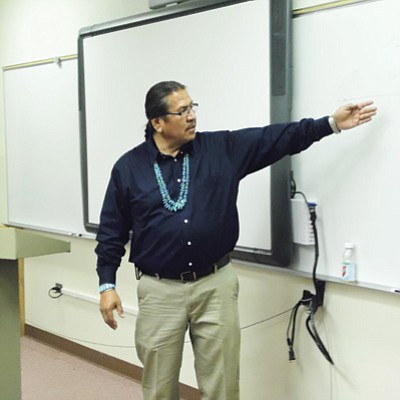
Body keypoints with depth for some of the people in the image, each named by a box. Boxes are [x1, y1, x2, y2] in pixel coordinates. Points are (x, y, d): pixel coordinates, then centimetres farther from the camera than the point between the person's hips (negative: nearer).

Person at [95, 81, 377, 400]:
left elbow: (276, 138, 1)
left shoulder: (222, 149, 2)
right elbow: (112, 231, 4)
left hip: (216, 285, 1)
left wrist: (332, 123, -4)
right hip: (160, 290, -1)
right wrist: (107, 284, 0)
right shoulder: (128, 168, -1)